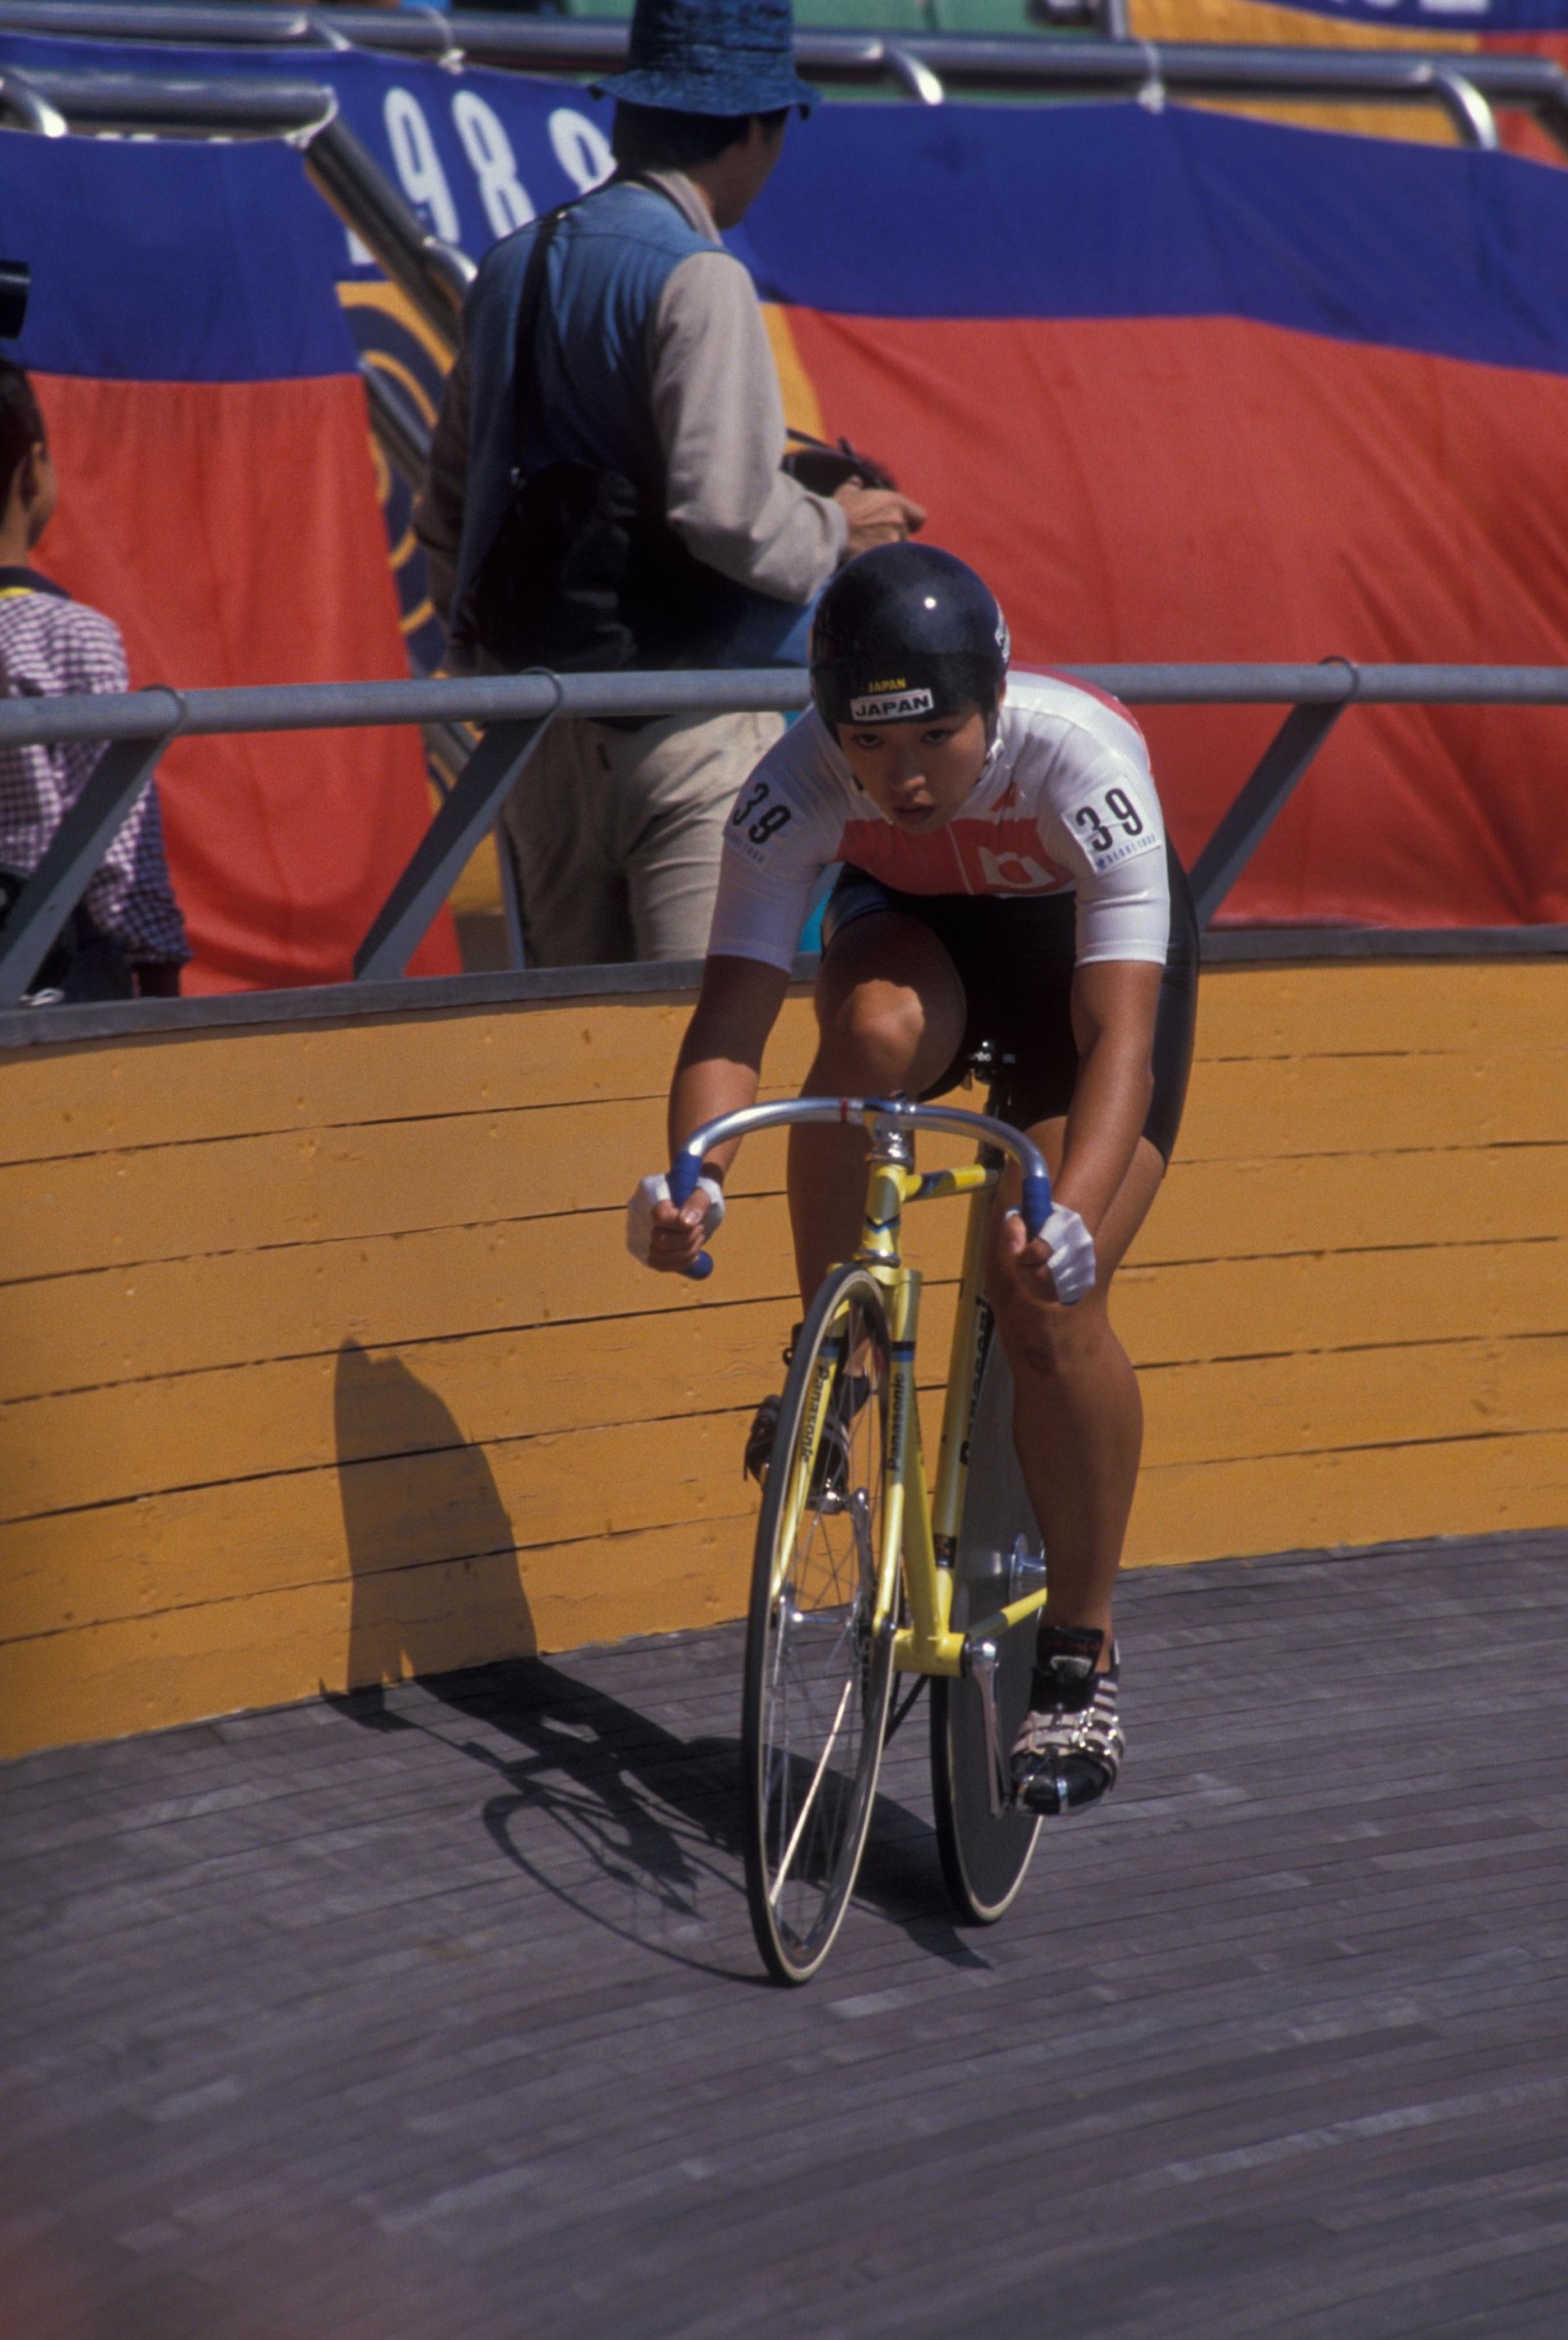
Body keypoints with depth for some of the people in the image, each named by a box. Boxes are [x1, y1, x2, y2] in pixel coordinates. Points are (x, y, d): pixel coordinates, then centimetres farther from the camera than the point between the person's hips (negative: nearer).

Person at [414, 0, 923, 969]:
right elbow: (727, 513, -21)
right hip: (689, 732, -8)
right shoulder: (695, 278, -13)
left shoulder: (510, 270, 13)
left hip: (540, 736, 8)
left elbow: (448, 513, 17)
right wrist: (837, 527, -3)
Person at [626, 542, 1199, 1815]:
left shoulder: (1082, 758, -38)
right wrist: (692, 1177, -54)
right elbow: (732, 1015, -35)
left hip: (1088, 944, -2)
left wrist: (1073, 1217, -60)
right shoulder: (795, 787, -32)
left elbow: (1120, 1032, -44)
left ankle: (1083, 1657, 1)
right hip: (919, 929, 2)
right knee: (872, 1028, -37)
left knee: (1049, 1303, -17)